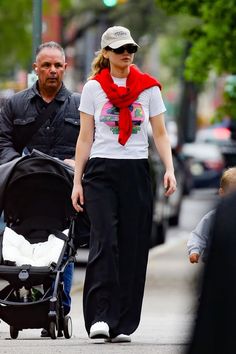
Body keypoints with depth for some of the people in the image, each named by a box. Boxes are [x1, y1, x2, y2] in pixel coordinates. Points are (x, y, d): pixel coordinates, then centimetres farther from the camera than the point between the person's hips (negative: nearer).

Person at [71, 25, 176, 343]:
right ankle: (100, 317, -17)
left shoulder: (148, 88, 8)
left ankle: (123, 324, 5)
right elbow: (85, 138, 8)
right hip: (101, 172, -1)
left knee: (132, 247, 0)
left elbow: (160, 134, 9)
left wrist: (169, 170, -6)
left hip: (136, 172, 1)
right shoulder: (93, 88, 6)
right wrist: (77, 181, 3)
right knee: (104, 242, -14)